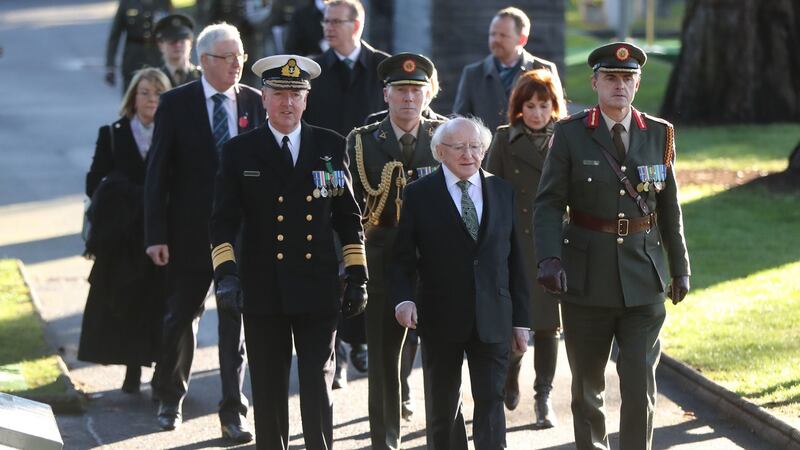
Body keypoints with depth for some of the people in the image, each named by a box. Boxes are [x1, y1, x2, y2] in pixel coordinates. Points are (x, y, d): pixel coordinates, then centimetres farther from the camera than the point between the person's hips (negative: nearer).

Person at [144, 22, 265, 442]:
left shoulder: (254, 102, 1)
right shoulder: (176, 104, -5)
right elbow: (158, 172, -5)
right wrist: (156, 234, -10)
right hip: (190, 231, -1)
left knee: (236, 321, 1)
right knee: (181, 316, 12)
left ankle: (233, 411, 7)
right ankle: (170, 398, 32)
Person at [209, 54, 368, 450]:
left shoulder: (331, 147, 8)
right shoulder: (240, 152, 4)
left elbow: (349, 216, 11)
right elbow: (223, 221, 0)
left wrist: (357, 276, 6)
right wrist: (226, 272, -14)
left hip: (317, 288, 0)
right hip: (263, 291, 0)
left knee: (318, 386, -4)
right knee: (268, 391, 6)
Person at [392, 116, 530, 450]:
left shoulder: (503, 191, 8)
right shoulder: (419, 194, 1)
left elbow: (515, 258, 9)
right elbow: (403, 257, -1)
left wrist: (520, 319, 7)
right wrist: (403, 298, -19)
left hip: (491, 319, 1)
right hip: (440, 321, -1)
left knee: (491, 403, -5)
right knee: (443, 409, 9)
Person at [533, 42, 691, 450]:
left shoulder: (659, 134, 6)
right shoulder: (570, 134, -2)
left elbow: (669, 207, 12)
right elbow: (548, 203, -5)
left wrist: (680, 267, 14)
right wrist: (549, 259, -18)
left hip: (643, 278, 1)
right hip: (587, 277, -1)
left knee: (640, 383, -7)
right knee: (587, 385, 10)